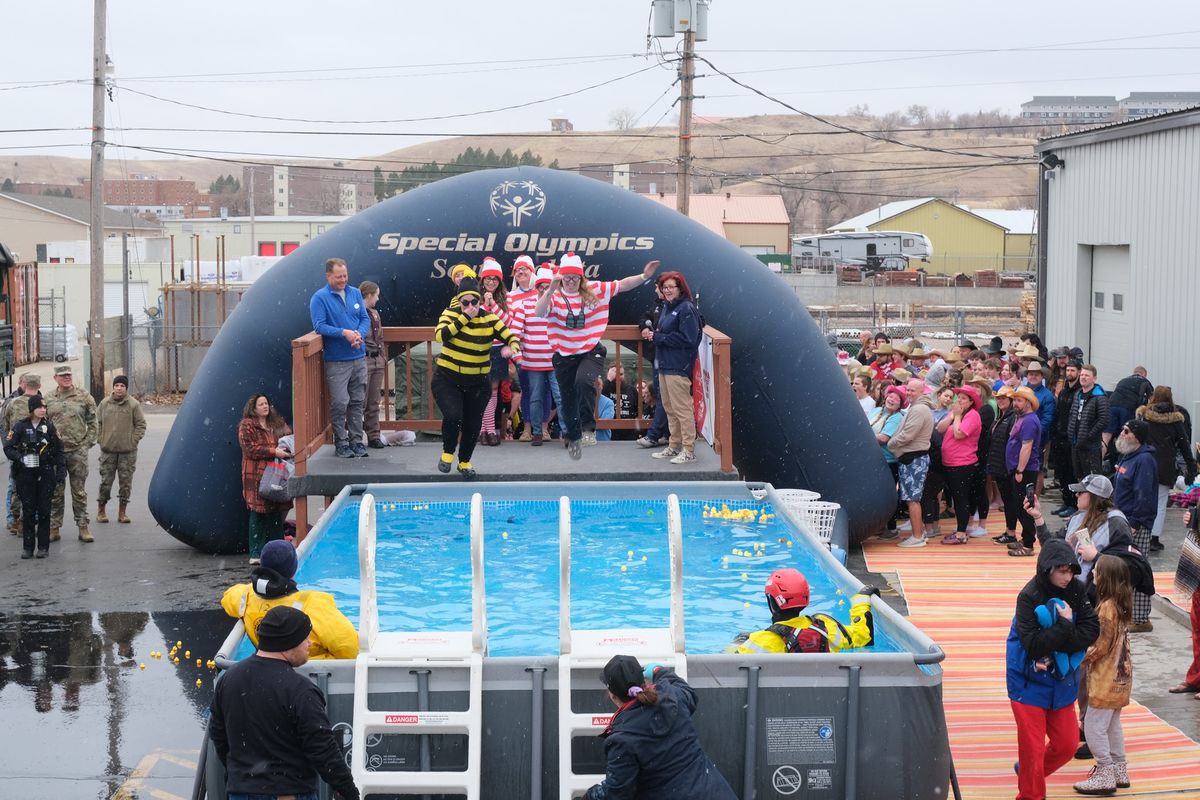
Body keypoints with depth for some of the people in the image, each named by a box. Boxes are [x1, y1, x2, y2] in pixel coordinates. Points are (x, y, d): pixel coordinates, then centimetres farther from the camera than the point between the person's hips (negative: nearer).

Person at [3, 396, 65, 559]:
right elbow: (8, 448, -2)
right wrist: (21, 458, -18)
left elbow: (58, 450, 8)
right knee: (28, 510, 2)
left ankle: (43, 546, 8)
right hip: (25, 474, -1)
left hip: (46, 474, 1)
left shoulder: (49, 426, 4)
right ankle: (27, 547, 9)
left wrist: (61, 470, 1)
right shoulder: (20, 427, -1)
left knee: (44, 510, 1)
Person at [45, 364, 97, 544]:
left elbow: (93, 423, 7)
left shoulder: (84, 397, 4)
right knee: (55, 492, 6)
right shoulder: (48, 399, 6)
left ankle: (83, 527, 6)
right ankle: (54, 527, 12)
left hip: (78, 451, -1)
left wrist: (87, 443, -1)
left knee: (79, 491, 3)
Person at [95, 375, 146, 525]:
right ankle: (101, 510, 13)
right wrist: (101, 440, 3)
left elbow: (141, 425, 3)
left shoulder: (134, 404, -1)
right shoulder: (105, 403, 4)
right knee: (105, 480, 2)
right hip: (108, 450, 1)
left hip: (128, 451, -1)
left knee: (126, 481, 3)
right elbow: (97, 423, 12)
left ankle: (122, 512, 11)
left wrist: (133, 440, -6)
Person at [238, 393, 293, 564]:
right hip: (256, 476, -6)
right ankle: (256, 554, -2)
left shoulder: (277, 423, 18)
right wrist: (274, 451, -17)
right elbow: (249, 449, -11)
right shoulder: (246, 426, -2)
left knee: (277, 513, 7)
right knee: (258, 513, -6)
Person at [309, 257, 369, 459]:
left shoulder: (355, 293, 8)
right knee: (339, 403, -5)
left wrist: (359, 334, -12)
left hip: (359, 357, 5)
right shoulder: (319, 297, -7)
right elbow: (319, 326, -13)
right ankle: (341, 443, 4)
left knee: (357, 401, 10)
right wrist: (344, 333, -22)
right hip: (336, 361, -5)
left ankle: (356, 440, 19)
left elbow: (365, 319, 9)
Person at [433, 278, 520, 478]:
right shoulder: (451, 314, -6)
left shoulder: (490, 319, -2)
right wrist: (465, 317, -23)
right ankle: (447, 453, 5)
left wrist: (511, 349, -27)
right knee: (453, 415, -23)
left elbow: (512, 339, -4)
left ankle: (465, 462, 34)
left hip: (478, 383, 3)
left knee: (473, 424, 8)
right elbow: (441, 335, -25)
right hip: (447, 379, -3)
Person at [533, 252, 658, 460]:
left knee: (583, 381, -32)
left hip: (591, 351, -1)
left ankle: (588, 426, -16)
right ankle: (573, 437, 36)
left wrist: (644, 276, -12)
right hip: (564, 355, 1)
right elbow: (538, 313, -27)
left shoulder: (595, 290, -3)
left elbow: (623, 285, 1)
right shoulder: (554, 296, -9)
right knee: (568, 399, 12)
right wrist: (551, 290, -39)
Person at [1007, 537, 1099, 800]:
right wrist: (1066, 626, -24)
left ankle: (1028, 770, 36)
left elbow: (1091, 631, -13)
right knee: (1032, 747, 2)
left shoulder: (1076, 591, -7)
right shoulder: (1030, 597, -20)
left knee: (1067, 744, 10)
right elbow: (1033, 645, -25)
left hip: (1062, 681, 5)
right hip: (1030, 683, -5)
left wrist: (1053, 652, -22)